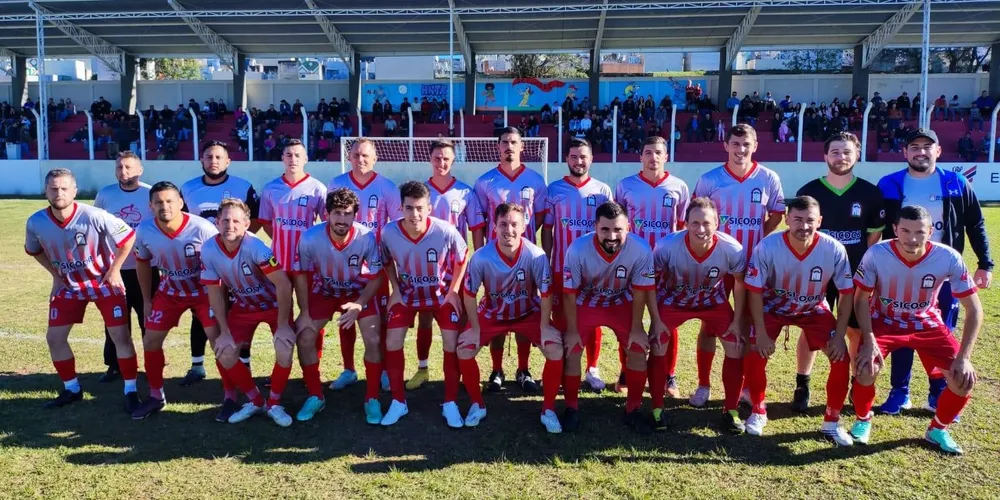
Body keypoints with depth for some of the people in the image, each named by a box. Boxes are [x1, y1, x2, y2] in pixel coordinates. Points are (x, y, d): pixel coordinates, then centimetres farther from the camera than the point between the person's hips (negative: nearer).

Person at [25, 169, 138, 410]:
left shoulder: (94, 216, -26)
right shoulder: (36, 223, -12)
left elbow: (128, 237, -16)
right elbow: (34, 250, 10)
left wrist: (114, 271, -12)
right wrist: (55, 275, 2)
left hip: (104, 281, -4)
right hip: (69, 284, 4)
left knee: (120, 335, -10)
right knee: (54, 337, 4)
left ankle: (130, 391, 3)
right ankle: (72, 389, 24)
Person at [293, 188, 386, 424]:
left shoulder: (367, 238, -31)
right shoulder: (310, 238, -29)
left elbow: (375, 277, -16)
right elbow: (301, 274, -11)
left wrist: (359, 305, -31)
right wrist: (304, 313, -11)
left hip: (359, 291, -1)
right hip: (323, 291, 1)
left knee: (373, 341, -15)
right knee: (304, 339, -8)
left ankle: (372, 399, 5)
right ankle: (315, 396, 14)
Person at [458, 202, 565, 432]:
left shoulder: (536, 256, -29)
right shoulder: (481, 257, -27)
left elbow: (546, 293, -16)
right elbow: (469, 294, -14)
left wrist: (545, 326, -16)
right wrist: (475, 328, -12)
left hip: (529, 313, 0)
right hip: (492, 313, 1)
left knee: (555, 349, -20)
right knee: (464, 350, -16)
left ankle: (548, 410, 1)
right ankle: (477, 405, 9)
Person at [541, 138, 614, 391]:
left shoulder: (603, 190, 3)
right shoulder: (553, 190, 2)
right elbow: (547, 230, 4)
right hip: (561, 268, 0)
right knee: (560, 320, 6)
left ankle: (592, 369, 22)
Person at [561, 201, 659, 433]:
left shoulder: (641, 249, -30)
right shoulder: (578, 249, -33)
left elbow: (640, 291, -15)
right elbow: (570, 292, -19)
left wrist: (636, 328, -8)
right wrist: (572, 330, -12)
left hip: (621, 303, 1)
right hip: (585, 302, -1)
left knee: (638, 348, -7)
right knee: (571, 350, -9)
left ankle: (633, 408, 13)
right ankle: (572, 407, 12)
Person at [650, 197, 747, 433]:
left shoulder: (731, 249, -29)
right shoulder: (667, 245, -32)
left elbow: (740, 283, -8)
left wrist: (737, 321, -8)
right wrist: (656, 320, -15)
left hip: (714, 302, 1)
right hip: (673, 301, -1)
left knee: (736, 347, -7)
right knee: (657, 347, -12)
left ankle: (730, 410, 12)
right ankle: (657, 409, 7)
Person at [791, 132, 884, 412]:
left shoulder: (870, 193, 0)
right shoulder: (809, 192, -2)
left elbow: (875, 236, 4)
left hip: (857, 275, 1)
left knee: (857, 331, 9)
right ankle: (802, 387, 14)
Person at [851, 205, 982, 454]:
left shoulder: (949, 258, -24)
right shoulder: (877, 254, -26)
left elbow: (974, 309, -14)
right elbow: (862, 299, -13)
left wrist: (964, 357, -20)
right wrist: (869, 341, -23)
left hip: (927, 324, 2)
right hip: (884, 321, -1)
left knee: (964, 378, -14)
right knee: (866, 368, -25)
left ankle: (937, 430, 15)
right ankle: (863, 420, 7)